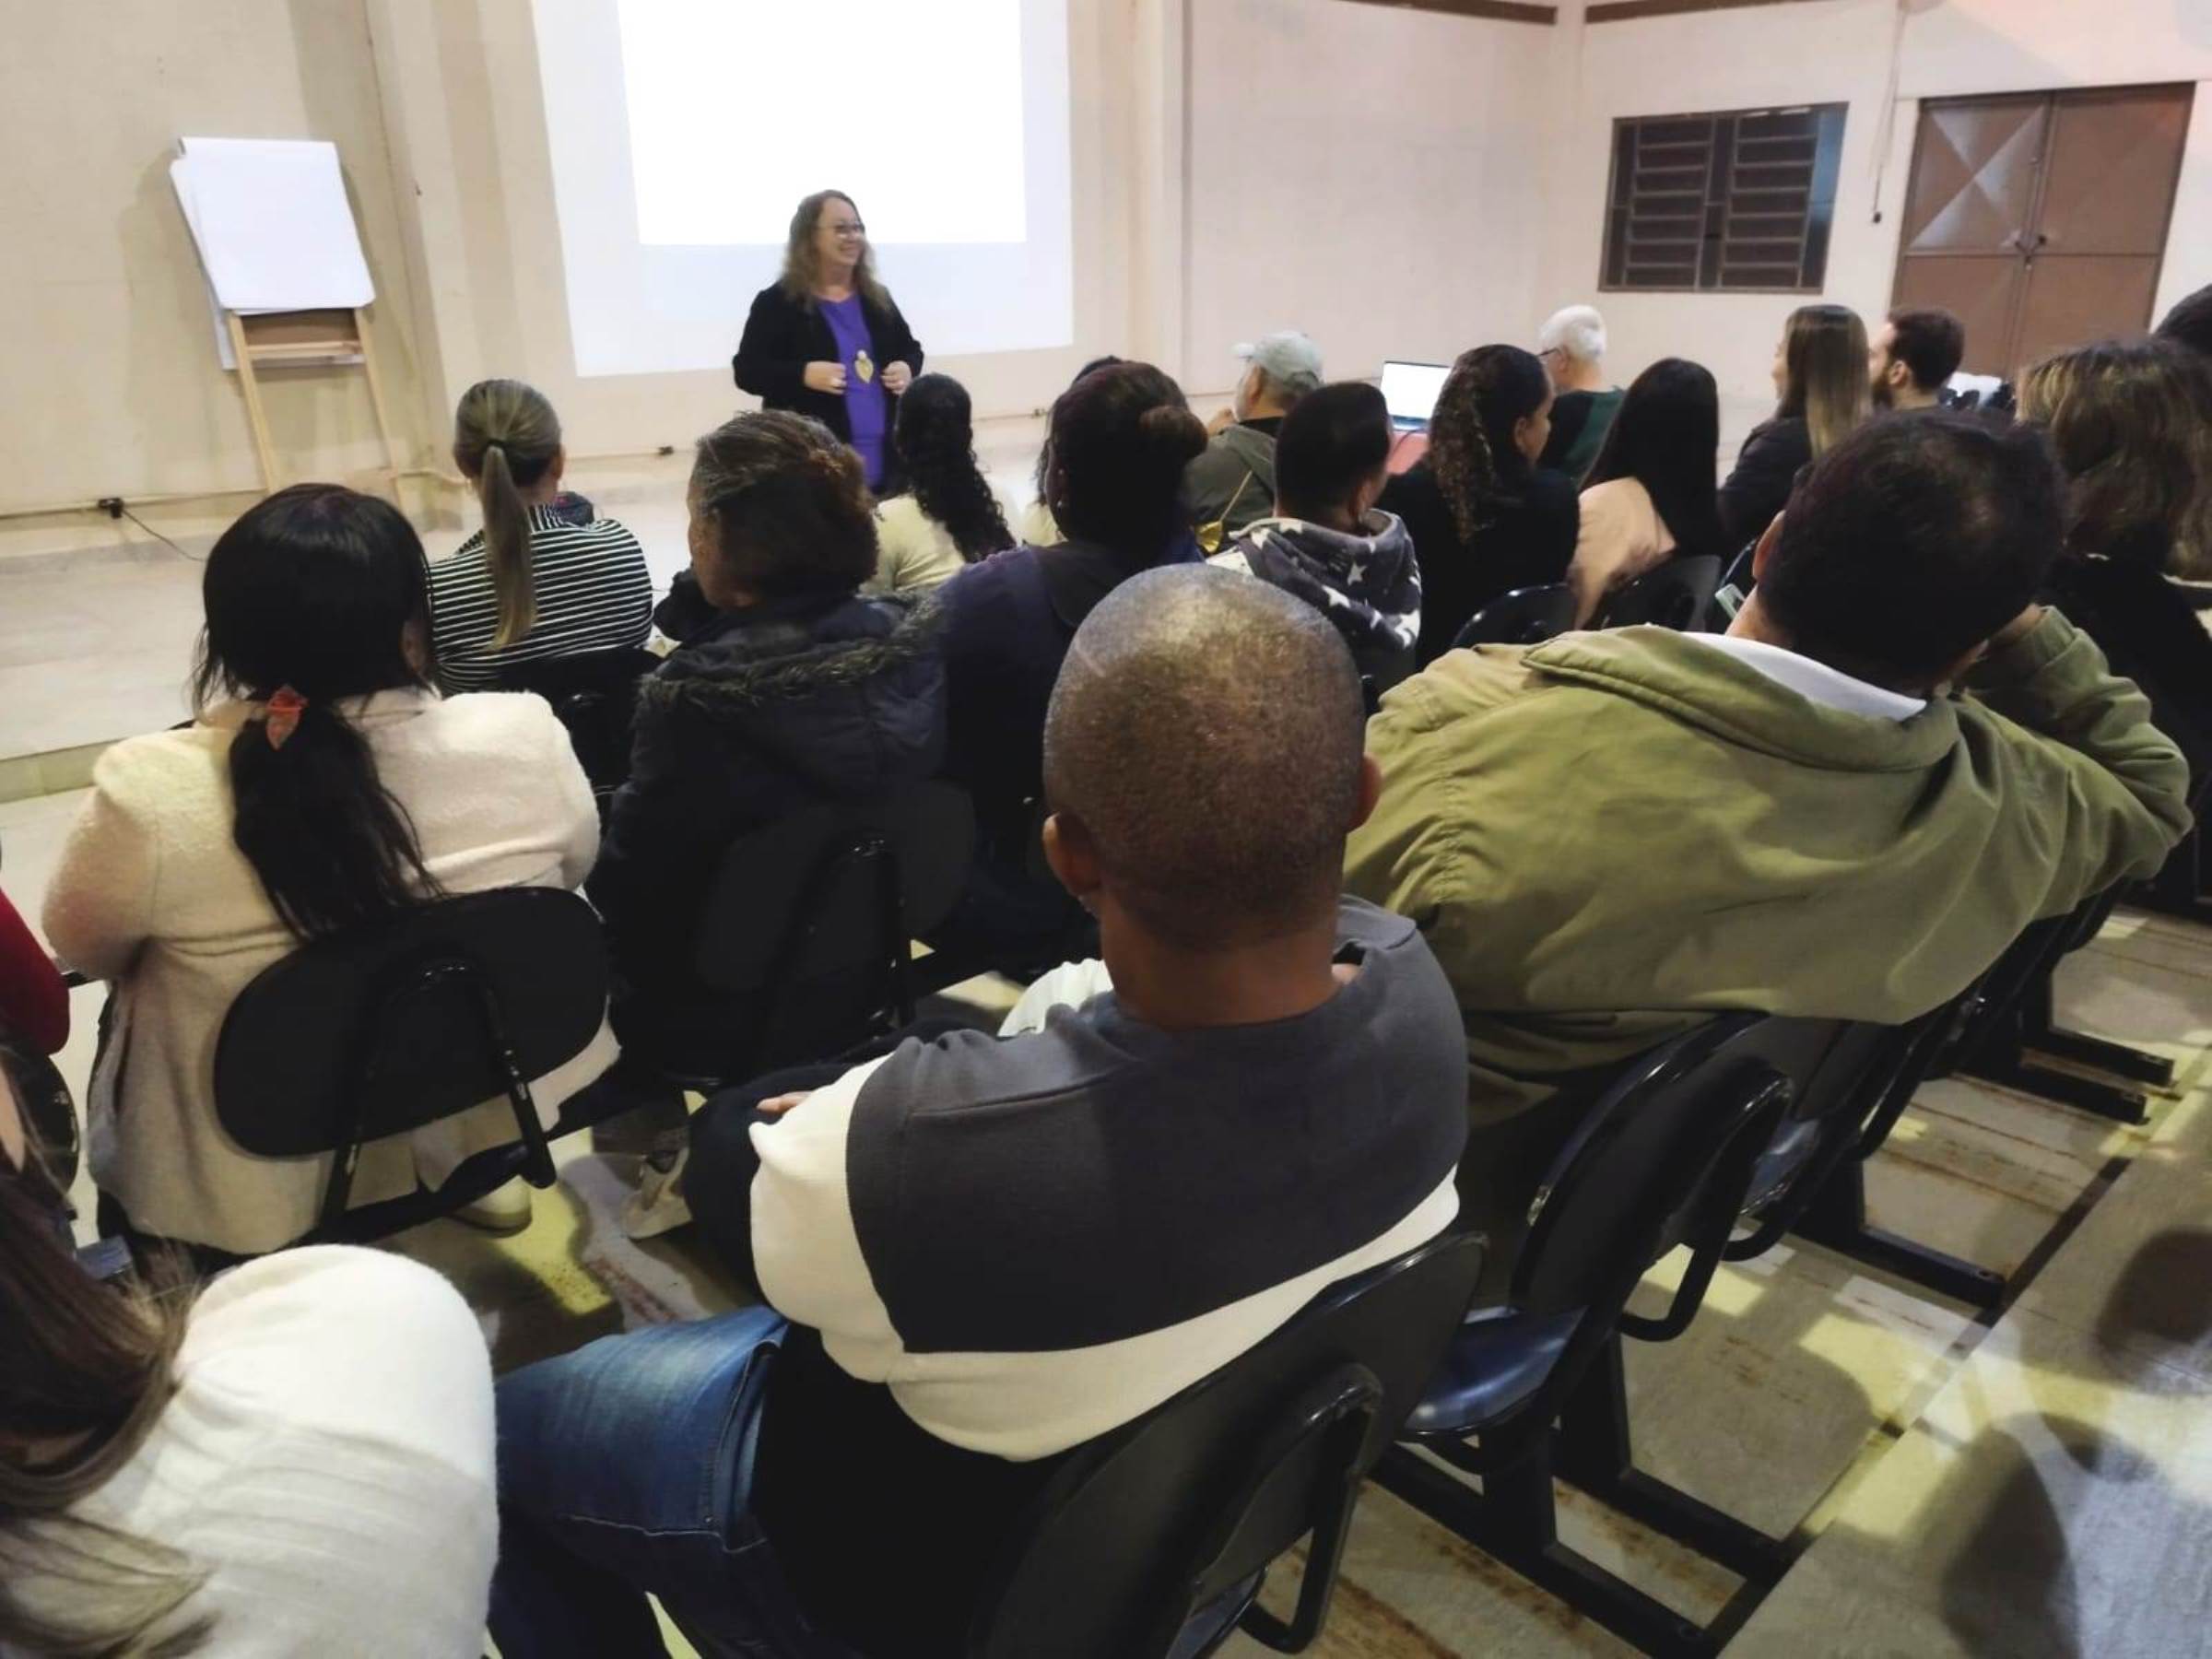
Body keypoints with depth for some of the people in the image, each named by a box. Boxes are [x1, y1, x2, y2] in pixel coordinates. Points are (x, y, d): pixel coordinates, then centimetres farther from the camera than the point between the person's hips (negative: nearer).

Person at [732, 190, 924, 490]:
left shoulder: (877, 298, 15)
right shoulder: (777, 302, -2)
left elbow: (911, 349, 26)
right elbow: (746, 370, -5)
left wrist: (908, 369, 1)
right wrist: (803, 374, -21)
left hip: (884, 459, 6)